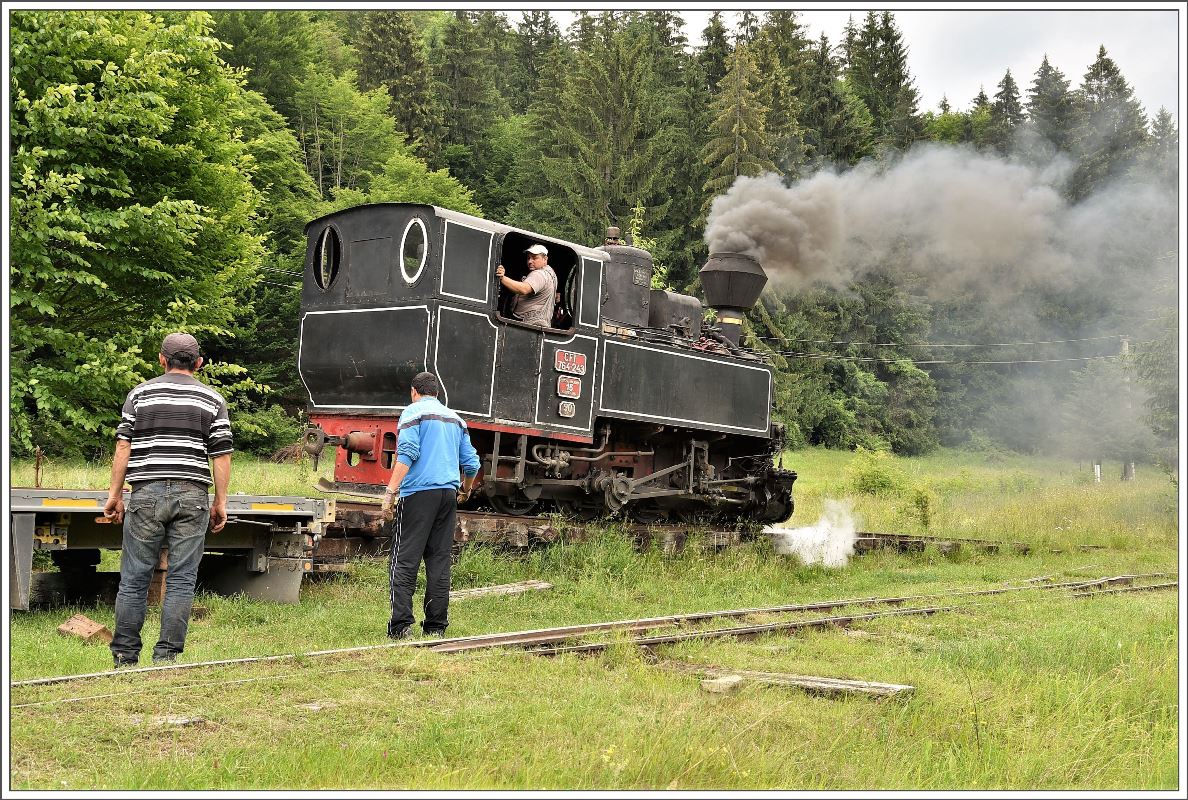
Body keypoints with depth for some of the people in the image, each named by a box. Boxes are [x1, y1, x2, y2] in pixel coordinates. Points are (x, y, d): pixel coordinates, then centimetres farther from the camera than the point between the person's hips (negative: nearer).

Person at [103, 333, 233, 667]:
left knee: (134, 577, 6)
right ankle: (166, 654, 1)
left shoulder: (140, 394, 9)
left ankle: (125, 655, 9)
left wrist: (115, 493, 9)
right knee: (181, 579, 2)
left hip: (146, 492, 0)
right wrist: (220, 502, 9)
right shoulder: (213, 400, 9)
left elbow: (123, 448, 4)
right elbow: (221, 456, 4)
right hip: (192, 494, 0)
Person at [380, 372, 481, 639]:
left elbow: (407, 454, -13)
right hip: (448, 493, 5)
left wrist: (390, 493, -15)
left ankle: (401, 625, -12)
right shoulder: (455, 419, 19)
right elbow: (472, 463, 16)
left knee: (404, 561, -5)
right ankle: (436, 626, 7)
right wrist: (465, 490, 35)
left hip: (419, 492, -5)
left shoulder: (413, 412, 1)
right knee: (439, 562, 7)